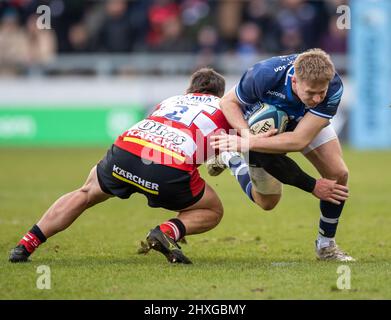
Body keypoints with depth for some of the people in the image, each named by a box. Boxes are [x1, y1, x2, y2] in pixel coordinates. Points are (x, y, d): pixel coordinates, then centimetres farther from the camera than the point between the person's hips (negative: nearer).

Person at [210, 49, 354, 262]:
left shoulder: (333, 86, -39)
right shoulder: (265, 74, -42)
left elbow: (300, 140, -41)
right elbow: (229, 102, -23)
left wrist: (247, 144, -44)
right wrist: (247, 135, -40)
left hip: (309, 124, 2)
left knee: (338, 174, -14)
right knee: (268, 201, 2)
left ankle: (326, 244, 7)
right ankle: (230, 160, 28)